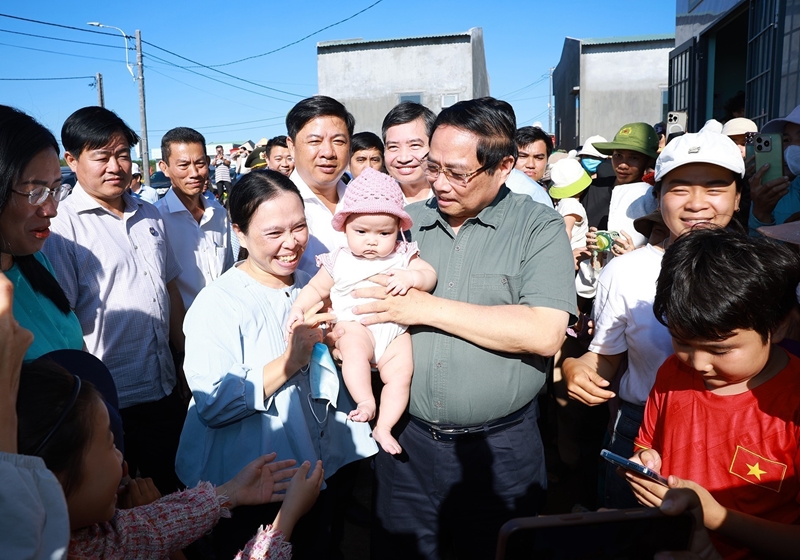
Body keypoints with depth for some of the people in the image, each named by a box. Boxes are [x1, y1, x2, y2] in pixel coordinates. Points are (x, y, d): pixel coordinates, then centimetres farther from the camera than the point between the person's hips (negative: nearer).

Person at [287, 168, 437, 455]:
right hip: (354, 325, -1)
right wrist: (298, 309, -1)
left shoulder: (402, 256, 7)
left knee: (401, 372, -14)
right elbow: (316, 288, 16)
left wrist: (411, 277, -24)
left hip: (394, 328, 2)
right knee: (355, 349, -33)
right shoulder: (339, 262, 7)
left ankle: (383, 427, -3)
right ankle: (365, 402, -25)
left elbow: (430, 275, -2)